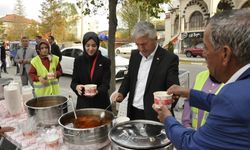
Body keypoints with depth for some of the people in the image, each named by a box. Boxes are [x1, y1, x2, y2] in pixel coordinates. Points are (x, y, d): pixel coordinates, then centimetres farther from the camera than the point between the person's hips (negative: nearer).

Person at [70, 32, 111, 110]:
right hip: (83, 103, 1)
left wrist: (97, 91, -33)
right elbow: (73, 82, 0)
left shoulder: (105, 61, -5)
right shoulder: (78, 60, 0)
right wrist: (77, 87, -23)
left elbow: (105, 84, -12)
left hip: (101, 103, -1)